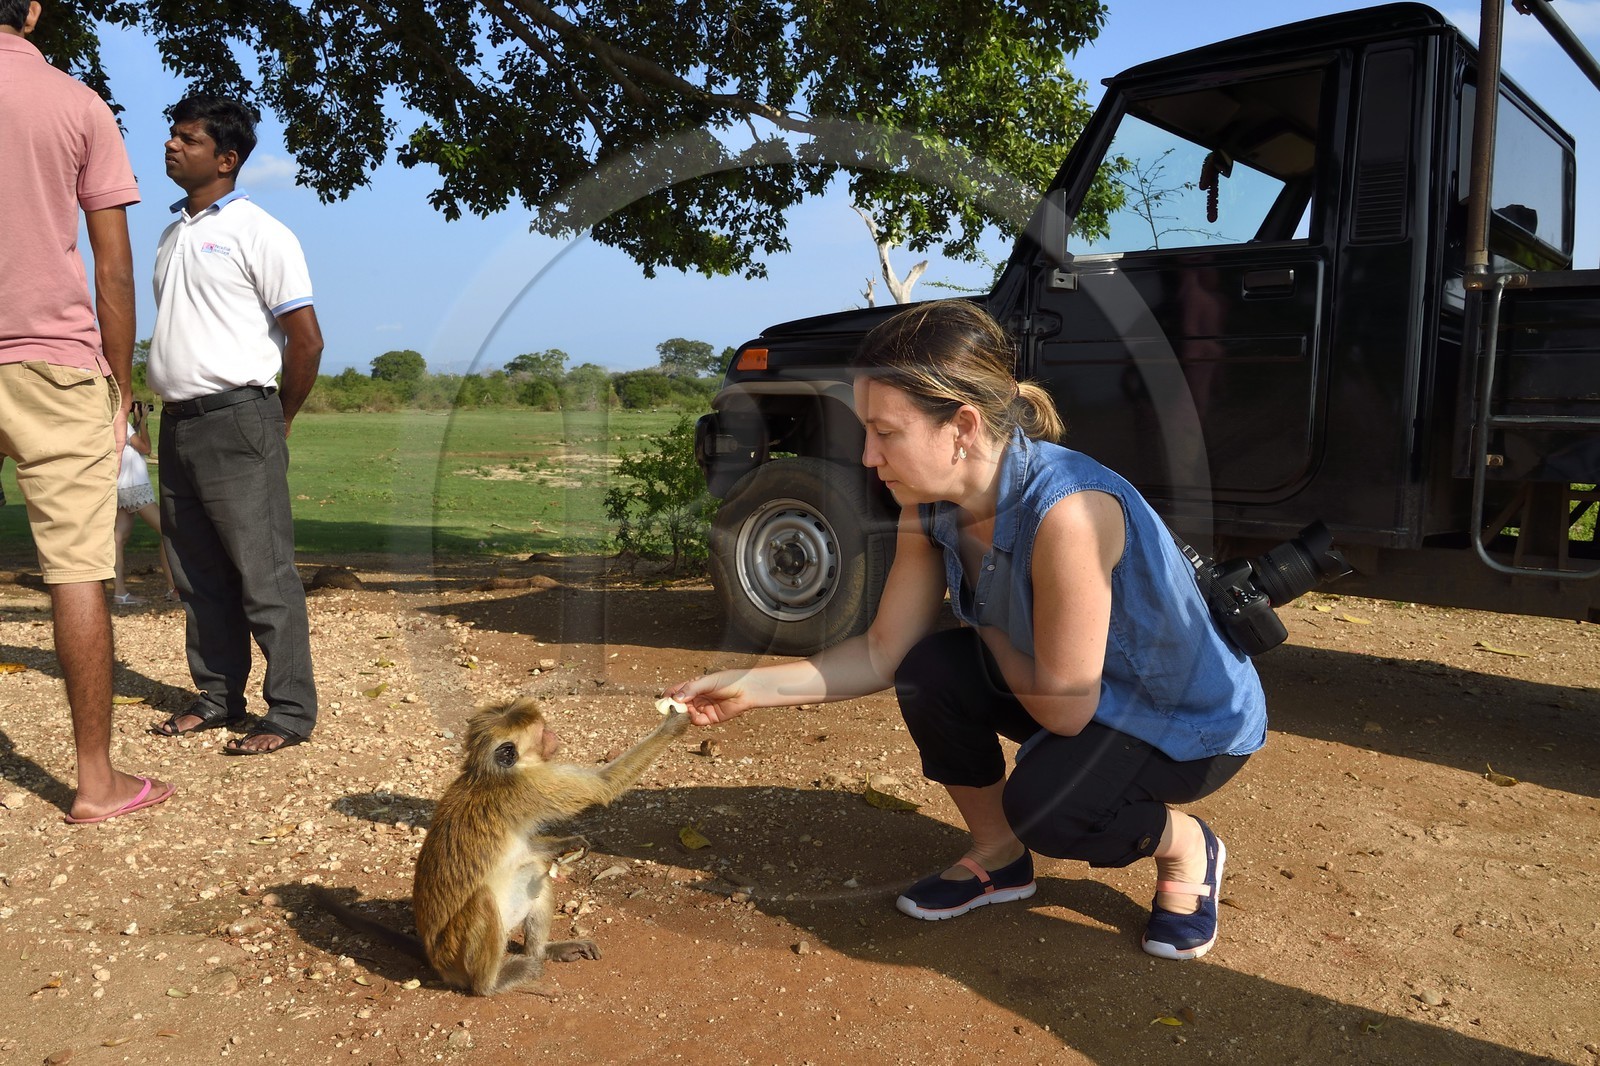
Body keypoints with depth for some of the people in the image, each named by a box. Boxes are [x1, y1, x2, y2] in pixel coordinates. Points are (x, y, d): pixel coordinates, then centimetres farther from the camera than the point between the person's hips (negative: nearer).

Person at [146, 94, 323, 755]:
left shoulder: (256, 232, -6)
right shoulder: (172, 234, 17)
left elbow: (306, 338, -10)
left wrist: (279, 423, -3)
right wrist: (173, 412, 14)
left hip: (236, 421, -8)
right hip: (178, 423, 8)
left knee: (263, 574, -6)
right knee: (198, 576, 12)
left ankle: (290, 713, 1)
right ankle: (217, 698, 24)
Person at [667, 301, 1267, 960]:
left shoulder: (1065, 511, -38)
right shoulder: (932, 509, -13)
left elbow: (1064, 708, -28)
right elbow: (883, 653, -7)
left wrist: (991, 631, -11)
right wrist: (752, 687, -16)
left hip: (1201, 721, -7)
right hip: (1089, 693, 7)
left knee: (1041, 803, -29)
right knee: (932, 669, -14)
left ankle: (1186, 846, 6)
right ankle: (998, 857, 11)